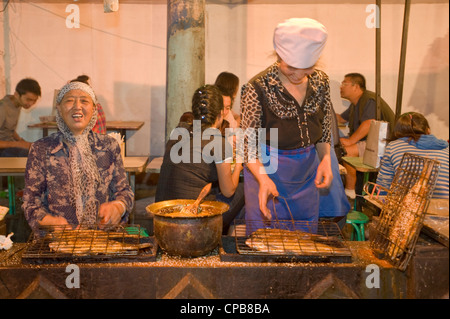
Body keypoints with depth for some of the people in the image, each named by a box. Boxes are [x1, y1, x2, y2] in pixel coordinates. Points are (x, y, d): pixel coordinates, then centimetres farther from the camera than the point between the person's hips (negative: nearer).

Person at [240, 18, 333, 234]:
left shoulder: (320, 82, -2)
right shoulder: (257, 88, -18)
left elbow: (324, 131, 11)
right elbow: (248, 145, -15)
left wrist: (326, 159, -7)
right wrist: (263, 179, -31)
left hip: (307, 175, 5)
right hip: (268, 173, -5)